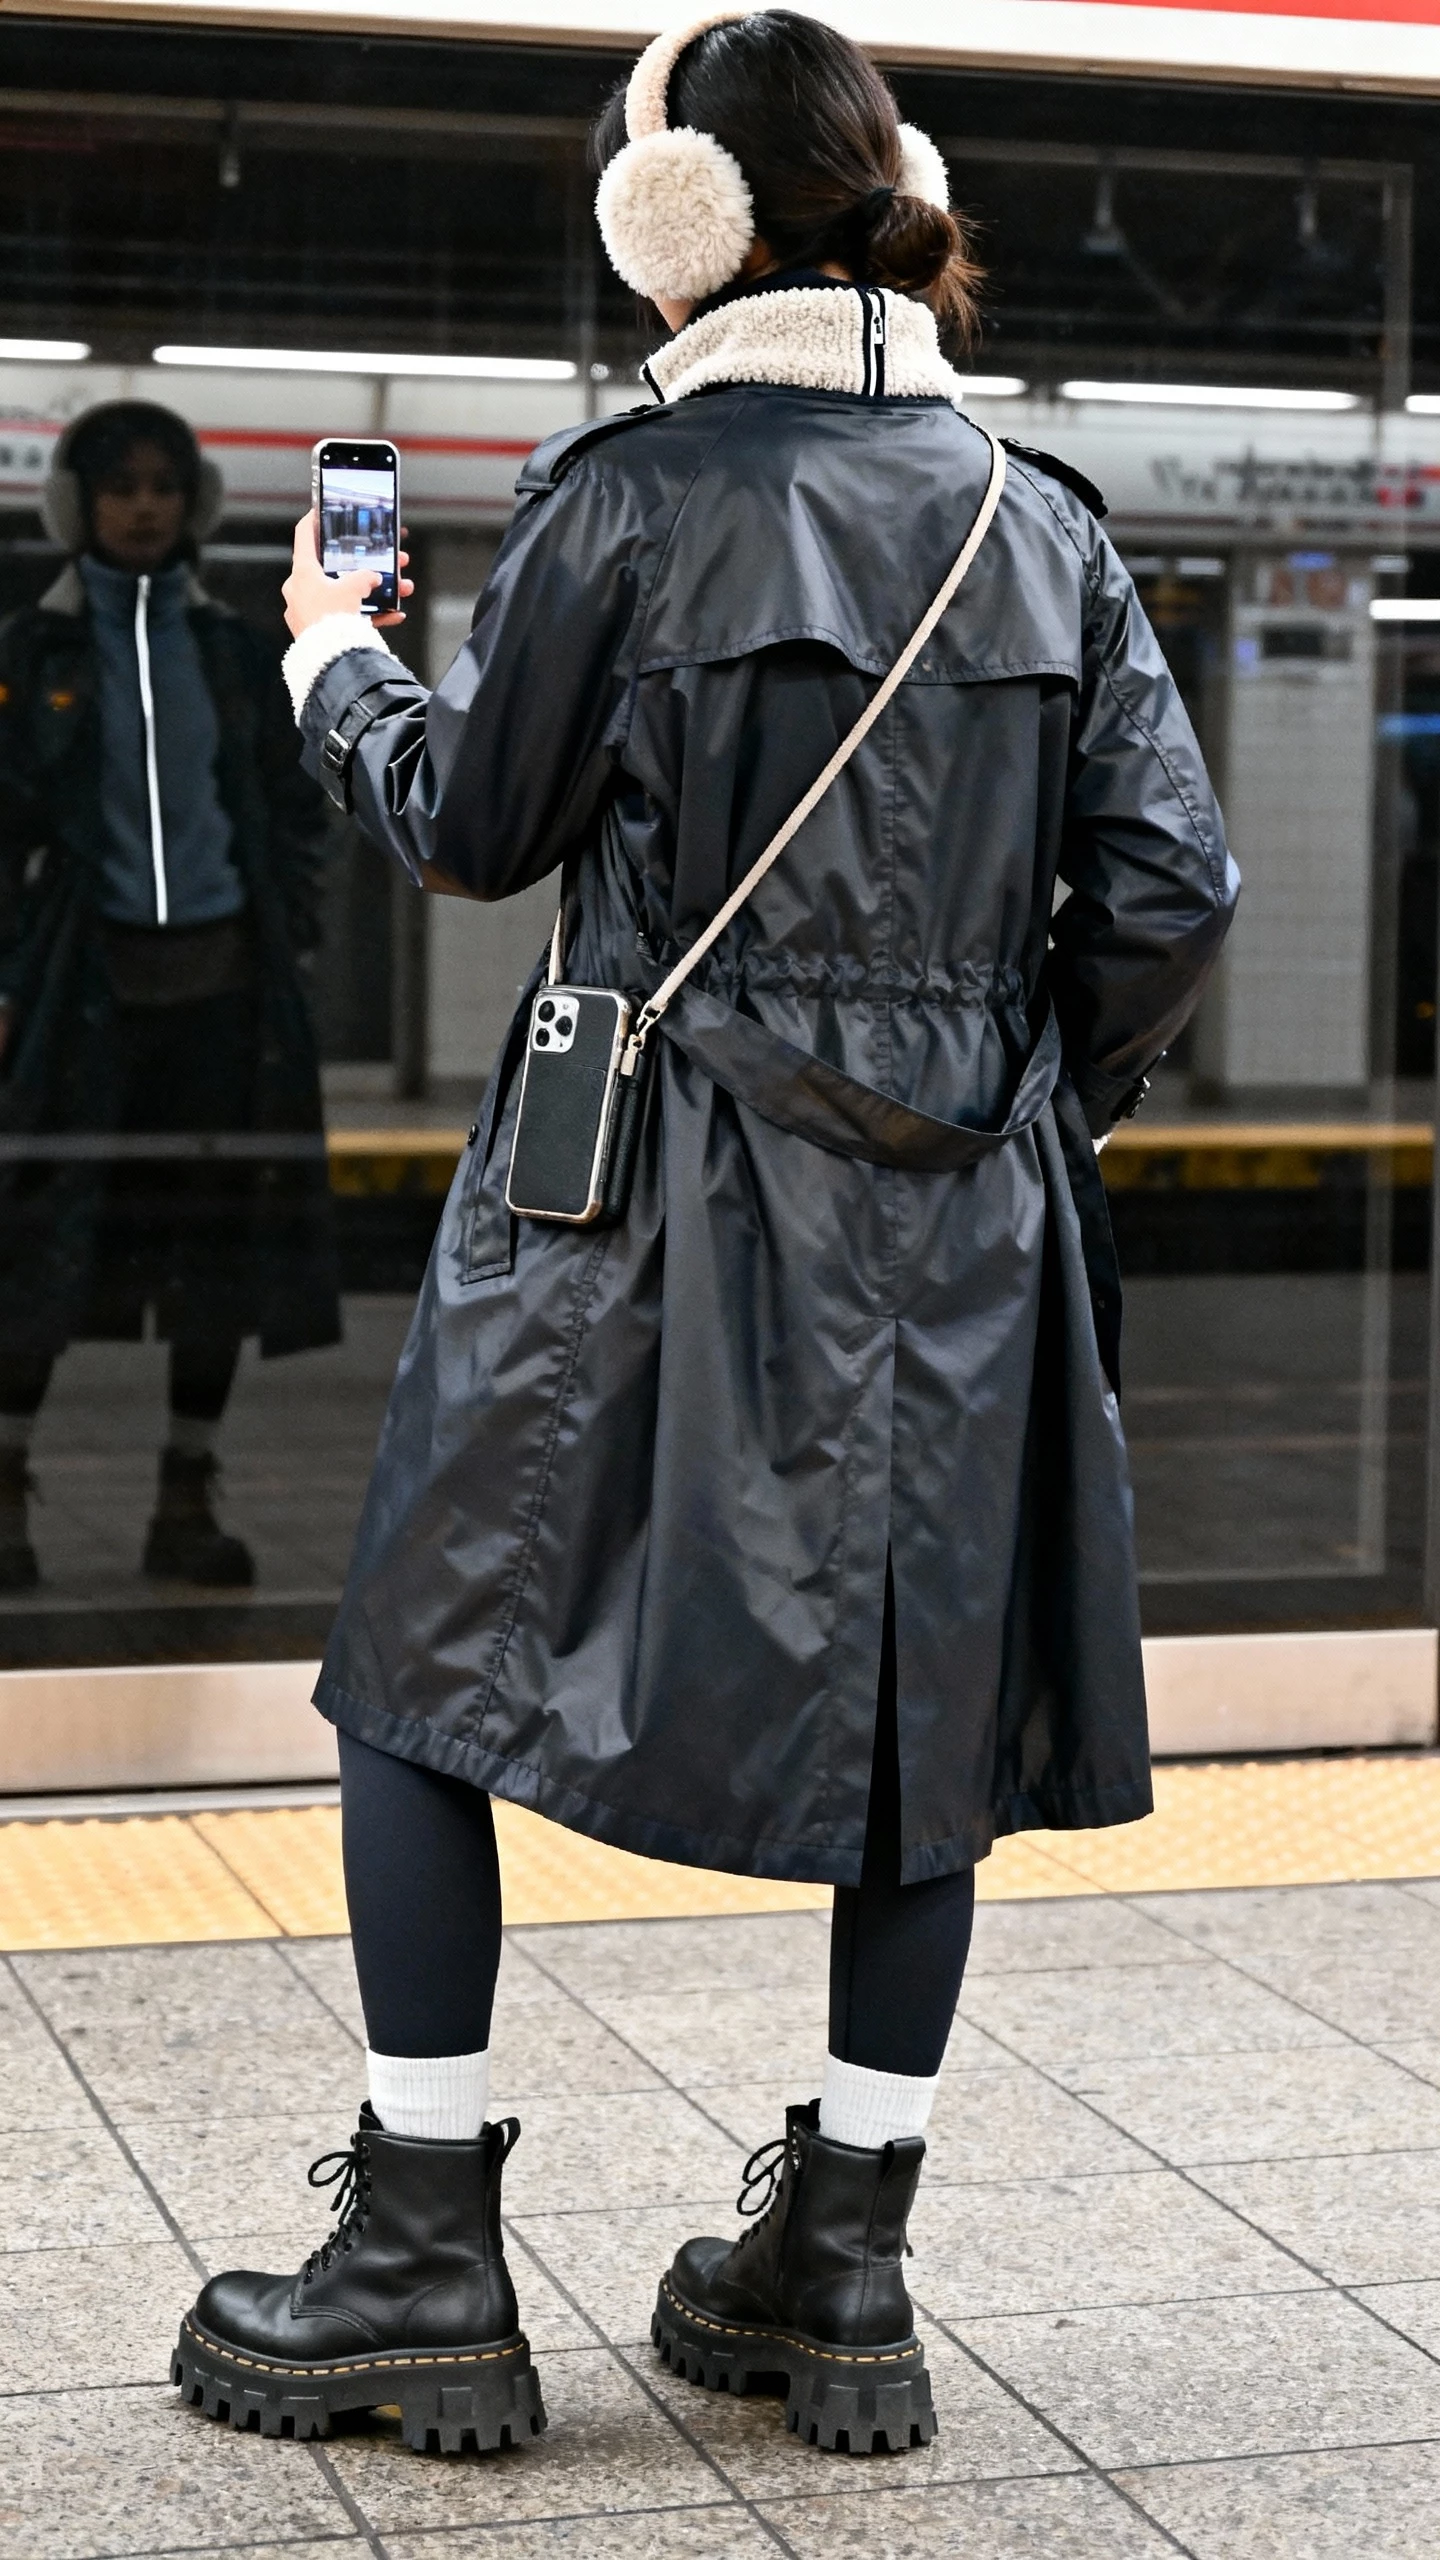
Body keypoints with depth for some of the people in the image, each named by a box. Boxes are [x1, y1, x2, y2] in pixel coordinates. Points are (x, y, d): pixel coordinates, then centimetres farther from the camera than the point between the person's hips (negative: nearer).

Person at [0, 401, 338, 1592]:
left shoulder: (235, 650, 10)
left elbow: (297, 805, 14)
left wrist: (285, 942, 5)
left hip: (223, 983, 3)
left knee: (223, 1236, 3)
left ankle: (188, 1502, 13)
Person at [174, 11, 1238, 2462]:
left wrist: (335, 657, 21)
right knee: (915, 1693, 14)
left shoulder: (626, 493, -8)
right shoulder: (1041, 514, 5)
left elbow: (471, 823, 2)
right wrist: (1022, 1111, 16)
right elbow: (1169, 885, 2)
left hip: (641, 1195, -4)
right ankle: (839, 2268, 19)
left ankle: (424, 2261, 11)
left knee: (427, 1676, 8)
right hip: (949, 1208, 4)